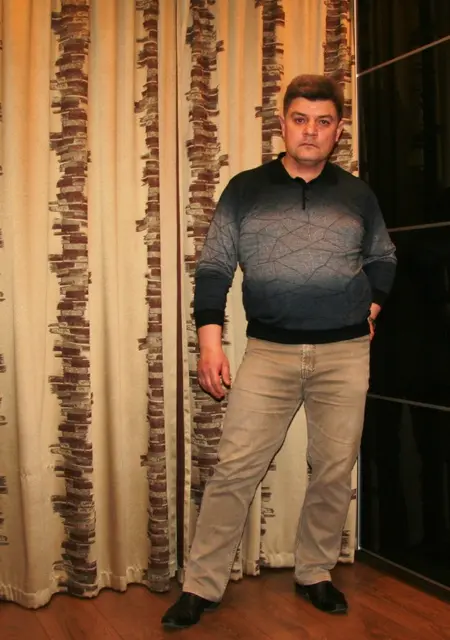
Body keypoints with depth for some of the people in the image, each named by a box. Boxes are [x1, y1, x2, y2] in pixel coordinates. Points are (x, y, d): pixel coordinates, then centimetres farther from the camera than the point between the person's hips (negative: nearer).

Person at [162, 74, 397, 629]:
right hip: (269, 353, -2)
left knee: (334, 472, 8)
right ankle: (202, 587, 9)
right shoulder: (245, 190, 3)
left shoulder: (358, 195, 8)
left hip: (345, 354, 2)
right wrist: (209, 342, -7)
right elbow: (214, 267, 1)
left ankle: (315, 575, 27)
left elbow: (383, 259, 23)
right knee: (234, 469, -3)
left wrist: (371, 307, 8)